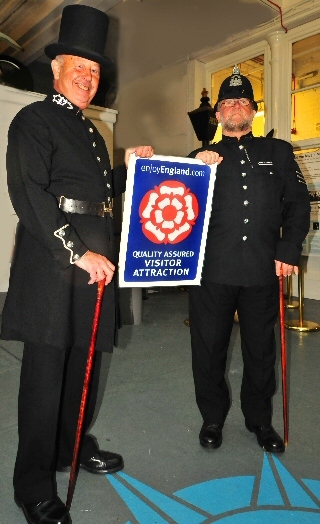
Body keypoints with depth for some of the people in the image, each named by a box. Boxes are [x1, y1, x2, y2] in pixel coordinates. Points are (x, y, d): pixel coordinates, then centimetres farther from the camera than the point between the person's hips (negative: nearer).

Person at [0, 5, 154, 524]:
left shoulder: (92, 131, 23)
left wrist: (128, 166, 11)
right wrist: (78, 252, -20)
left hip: (96, 257, 8)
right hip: (52, 256, -8)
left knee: (85, 357, 15)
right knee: (46, 366, -3)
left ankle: (73, 444, 35)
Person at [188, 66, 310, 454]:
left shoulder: (279, 152, 14)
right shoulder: (202, 157, 14)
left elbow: (298, 204, 8)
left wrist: (289, 251, -1)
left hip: (263, 270, 1)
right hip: (213, 269, 0)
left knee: (260, 349, 12)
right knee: (209, 348, 8)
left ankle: (260, 420, 31)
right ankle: (212, 418, 28)